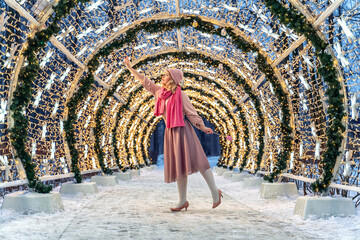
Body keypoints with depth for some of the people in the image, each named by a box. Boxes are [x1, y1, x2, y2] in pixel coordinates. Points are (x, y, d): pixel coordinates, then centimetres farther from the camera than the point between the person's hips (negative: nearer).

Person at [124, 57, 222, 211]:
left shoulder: (180, 95, -5)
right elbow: (145, 81, 19)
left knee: (196, 161, -11)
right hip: (170, 132, 6)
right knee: (178, 166, 8)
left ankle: (215, 191, -1)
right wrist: (130, 68, 21)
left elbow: (191, 113, -4)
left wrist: (202, 127, -12)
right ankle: (182, 201, 12)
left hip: (182, 130, -6)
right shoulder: (159, 91, 11)